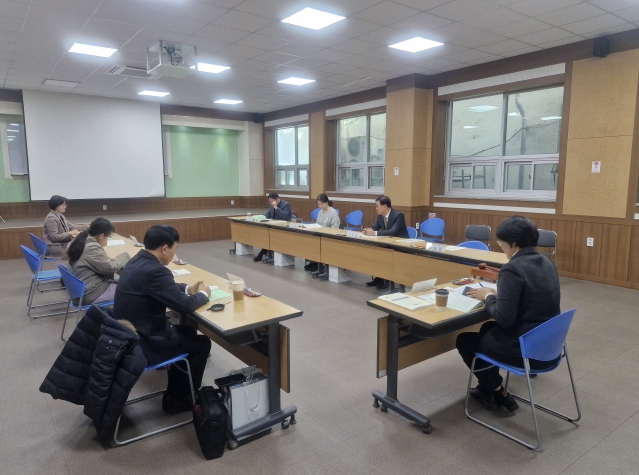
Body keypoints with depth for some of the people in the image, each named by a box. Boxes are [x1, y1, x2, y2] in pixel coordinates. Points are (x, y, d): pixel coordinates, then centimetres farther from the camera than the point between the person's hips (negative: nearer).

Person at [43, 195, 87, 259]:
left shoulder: (60, 216, 10)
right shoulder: (51, 218, -17)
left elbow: (71, 226, 15)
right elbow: (54, 237, -22)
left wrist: (87, 227, 8)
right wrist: (70, 233, -19)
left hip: (62, 244, 8)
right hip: (54, 247, -8)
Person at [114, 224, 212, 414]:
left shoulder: (138, 261, 4)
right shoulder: (155, 271, -27)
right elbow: (184, 305, -22)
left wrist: (188, 288, 10)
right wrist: (203, 294, -3)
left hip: (128, 334, 10)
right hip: (142, 342, -10)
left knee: (187, 331, 24)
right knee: (201, 343, 8)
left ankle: (175, 391, 34)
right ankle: (178, 400, 22)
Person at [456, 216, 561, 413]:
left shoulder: (512, 269, -23)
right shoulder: (546, 263, 5)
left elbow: (504, 318, -25)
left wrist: (488, 297, -7)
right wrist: (498, 294, 9)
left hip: (526, 349, -9)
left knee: (464, 340, 14)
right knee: (489, 329, 31)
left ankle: (499, 394, 25)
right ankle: (488, 388, 38)